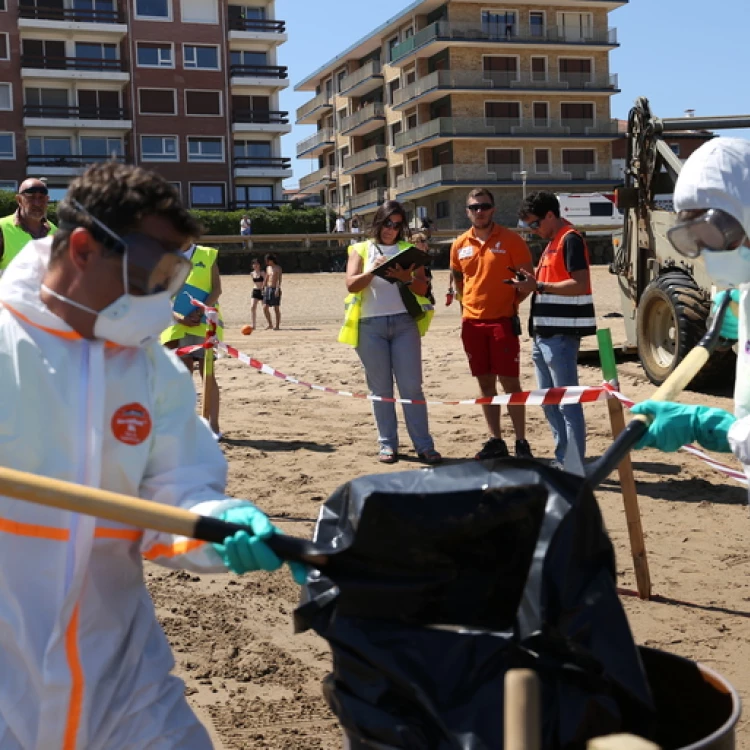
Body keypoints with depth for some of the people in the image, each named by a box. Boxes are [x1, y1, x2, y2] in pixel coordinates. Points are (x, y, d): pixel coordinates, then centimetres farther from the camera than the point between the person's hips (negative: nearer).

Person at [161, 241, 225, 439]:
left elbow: (217, 289, -2)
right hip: (177, 325, 2)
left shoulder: (208, 255, 4)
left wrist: (199, 312, -15)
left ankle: (213, 426, -1)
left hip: (204, 324, -2)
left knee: (207, 374, -4)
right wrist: (179, 317, -12)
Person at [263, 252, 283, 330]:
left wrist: (277, 289, -24)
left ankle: (277, 325, 6)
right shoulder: (268, 268, 14)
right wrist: (264, 288, 13)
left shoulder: (278, 268, -6)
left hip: (275, 289, -6)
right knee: (265, 307, 0)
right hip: (268, 289, 6)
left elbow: (279, 280, -14)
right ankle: (270, 324, 12)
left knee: (276, 308, -1)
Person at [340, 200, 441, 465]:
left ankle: (424, 445, -1)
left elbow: (422, 288, 6)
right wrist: (373, 270, -21)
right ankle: (387, 444, 10)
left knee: (411, 387, -3)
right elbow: (351, 284, -4)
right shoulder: (361, 249, 9)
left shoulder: (408, 249, 13)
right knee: (380, 389, 3)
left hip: (404, 323, 1)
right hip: (370, 325, 0)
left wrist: (406, 277, -14)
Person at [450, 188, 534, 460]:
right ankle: (495, 440, 17)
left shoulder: (510, 240, -5)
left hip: (503, 320, -4)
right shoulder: (460, 245, 8)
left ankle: (521, 442, 4)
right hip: (472, 322, 4)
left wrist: (513, 302, -7)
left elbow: (528, 277, -3)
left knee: (509, 381, -3)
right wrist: (465, 302, 13)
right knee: (485, 382, 9)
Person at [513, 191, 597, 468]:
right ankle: (563, 460, 23)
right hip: (544, 334, 10)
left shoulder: (570, 240, -11)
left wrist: (538, 286, -18)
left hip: (561, 335, -10)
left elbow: (580, 284, -20)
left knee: (567, 401, -6)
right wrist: (532, 283, 6)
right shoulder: (552, 242, 19)